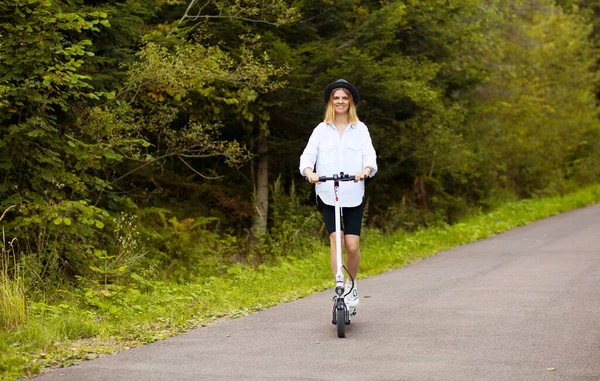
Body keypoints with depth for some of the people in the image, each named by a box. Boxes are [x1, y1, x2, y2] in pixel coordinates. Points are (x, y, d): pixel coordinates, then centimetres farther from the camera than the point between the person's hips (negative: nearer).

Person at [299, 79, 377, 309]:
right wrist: (309, 172, -24)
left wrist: (365, 171, -26)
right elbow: (307, 156, -2)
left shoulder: (360, 130, 7)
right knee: (336, 239, -16)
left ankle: (352, 286, 20)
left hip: (353, 195, 0)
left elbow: (370, 158, -3)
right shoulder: (321, 130, 8)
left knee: (352, 244, -5)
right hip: (327, 195, 0)